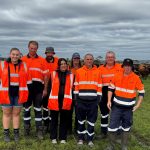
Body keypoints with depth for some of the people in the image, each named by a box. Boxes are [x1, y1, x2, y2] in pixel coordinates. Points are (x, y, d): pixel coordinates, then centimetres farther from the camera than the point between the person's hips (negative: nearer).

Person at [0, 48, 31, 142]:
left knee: (16, 113, 9)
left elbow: (28, 80, 9)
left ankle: (16, 133, 21)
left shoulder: (24, 65, 5)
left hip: (19, 94, 1)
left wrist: (27, 93, 8)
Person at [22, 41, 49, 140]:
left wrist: (45, 89, -1)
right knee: (27, 108, 11)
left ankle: (39, 130, 13)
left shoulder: (42, 60, 4)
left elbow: (46, 76, 3)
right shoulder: (23, 60, 3)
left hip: (38, 87, 0)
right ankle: (27, 129, 26)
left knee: (38, 109, 6)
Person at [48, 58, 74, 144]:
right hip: (55, 99, 0)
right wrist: (51, 99, 7)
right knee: (54, 119, 8)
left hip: (65, 100, 1)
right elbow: (51, 86, 8)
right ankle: (53, 137, 21)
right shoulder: (54, 73, 4)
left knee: (64, 119, 8)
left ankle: (63, 138, 20)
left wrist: (69, 99, 4)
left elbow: (71, 88, 9)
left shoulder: (71, 75, 7)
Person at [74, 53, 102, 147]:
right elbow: (76, 85, 5)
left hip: (93, 100, 0)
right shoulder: (79, 71, 4)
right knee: (81, 119, 10)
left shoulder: (97, 72, 3)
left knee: (92, 120, 6)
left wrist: (98, 98, 0)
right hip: (81, 99, 0)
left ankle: (90, 139, 20)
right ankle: (81, 138, 23)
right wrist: (76, 97, 1)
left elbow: (99, 86, 4)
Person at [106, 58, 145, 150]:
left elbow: (141, 92, -1)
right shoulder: (117, 76, -4)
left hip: (128, 108, 0)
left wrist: (138, 105, -7)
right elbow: (111, 89, 6)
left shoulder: (136, 78, -8)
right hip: (116, 106, 1)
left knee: (126, 128, 14)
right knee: (112, 126, 0)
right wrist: (109, 101, -2)